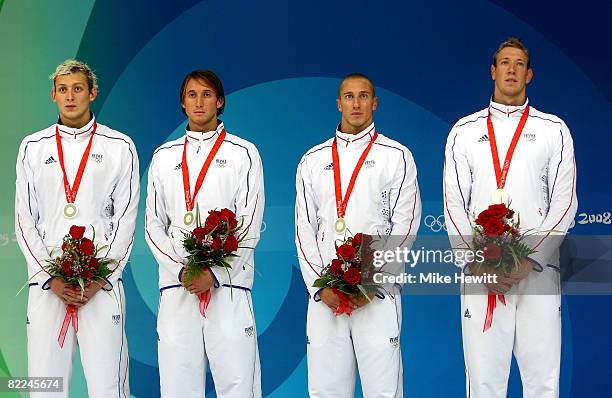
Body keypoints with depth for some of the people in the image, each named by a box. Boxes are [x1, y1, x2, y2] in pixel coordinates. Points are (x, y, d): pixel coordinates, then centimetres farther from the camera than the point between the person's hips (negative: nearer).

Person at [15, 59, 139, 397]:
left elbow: (126, 218, 4)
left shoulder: (120, 147, 7)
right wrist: (51, 278, -2)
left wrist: (100, 278, -6)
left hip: (102, 285, -1)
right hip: (46, 283, 2)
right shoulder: (33, 147, 12)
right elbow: (24, 220, 9)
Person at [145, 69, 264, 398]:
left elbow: (249, 225, 0)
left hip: (228, 284, -2)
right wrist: (181, 271, -4)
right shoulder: (164, 157, 16)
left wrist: (214, 274, -10)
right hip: (176, 285, 3)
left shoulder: (243, 154, 7)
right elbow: (153, 225, 12)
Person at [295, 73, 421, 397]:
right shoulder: (313, 160, 14)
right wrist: (320, 286, -2)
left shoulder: (396, 157, 6)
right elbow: (304, 229, 10)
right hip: (324, 297, 3)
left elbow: (404, 226, 0)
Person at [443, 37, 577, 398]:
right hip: (480, 273, 1)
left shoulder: (553, 130, 9)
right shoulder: (465, 131, 12)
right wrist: (479, 265, -5)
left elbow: (564, 203, 3)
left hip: (538, 270, 0)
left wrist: (530, 261, -8)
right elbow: (454, 205, 7)